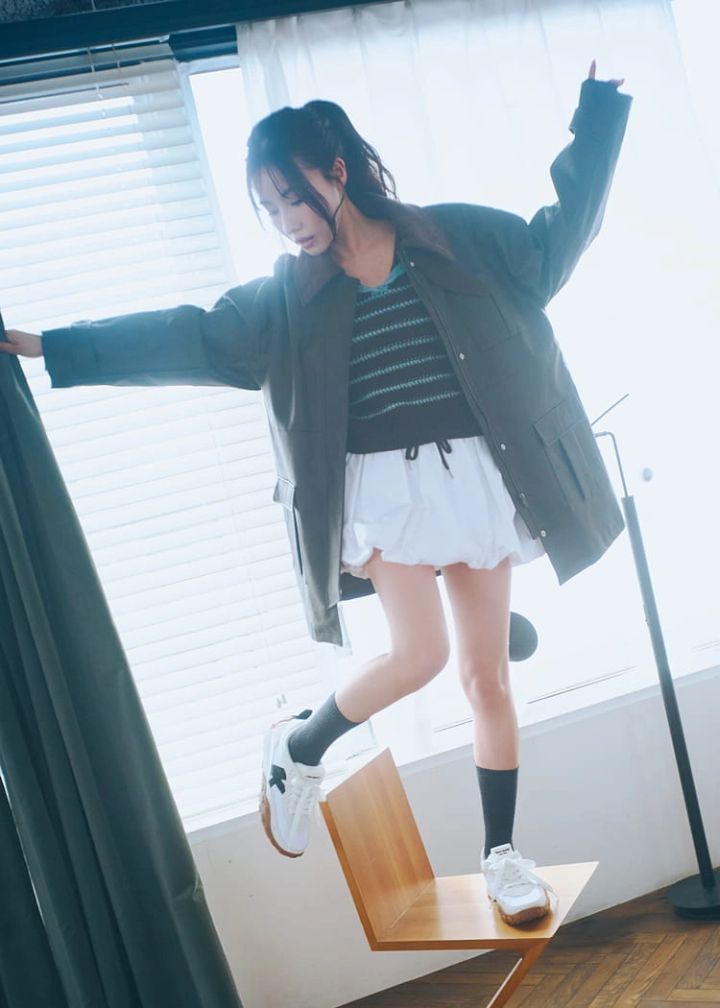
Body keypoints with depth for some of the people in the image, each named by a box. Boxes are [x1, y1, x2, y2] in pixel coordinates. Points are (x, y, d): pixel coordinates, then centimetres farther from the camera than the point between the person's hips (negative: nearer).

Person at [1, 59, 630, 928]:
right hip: (383, 488, -1)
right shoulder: (288, 294, 3)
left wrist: (598, 109, 3)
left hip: (479, 481, 1)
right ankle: (296, 749, 11)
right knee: (418, 652, -18)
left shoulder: (456, 236, 2)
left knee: (486, 672, 6)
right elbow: (191, 338, -2)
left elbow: (561, 235, 9)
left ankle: (501, 854, 20)